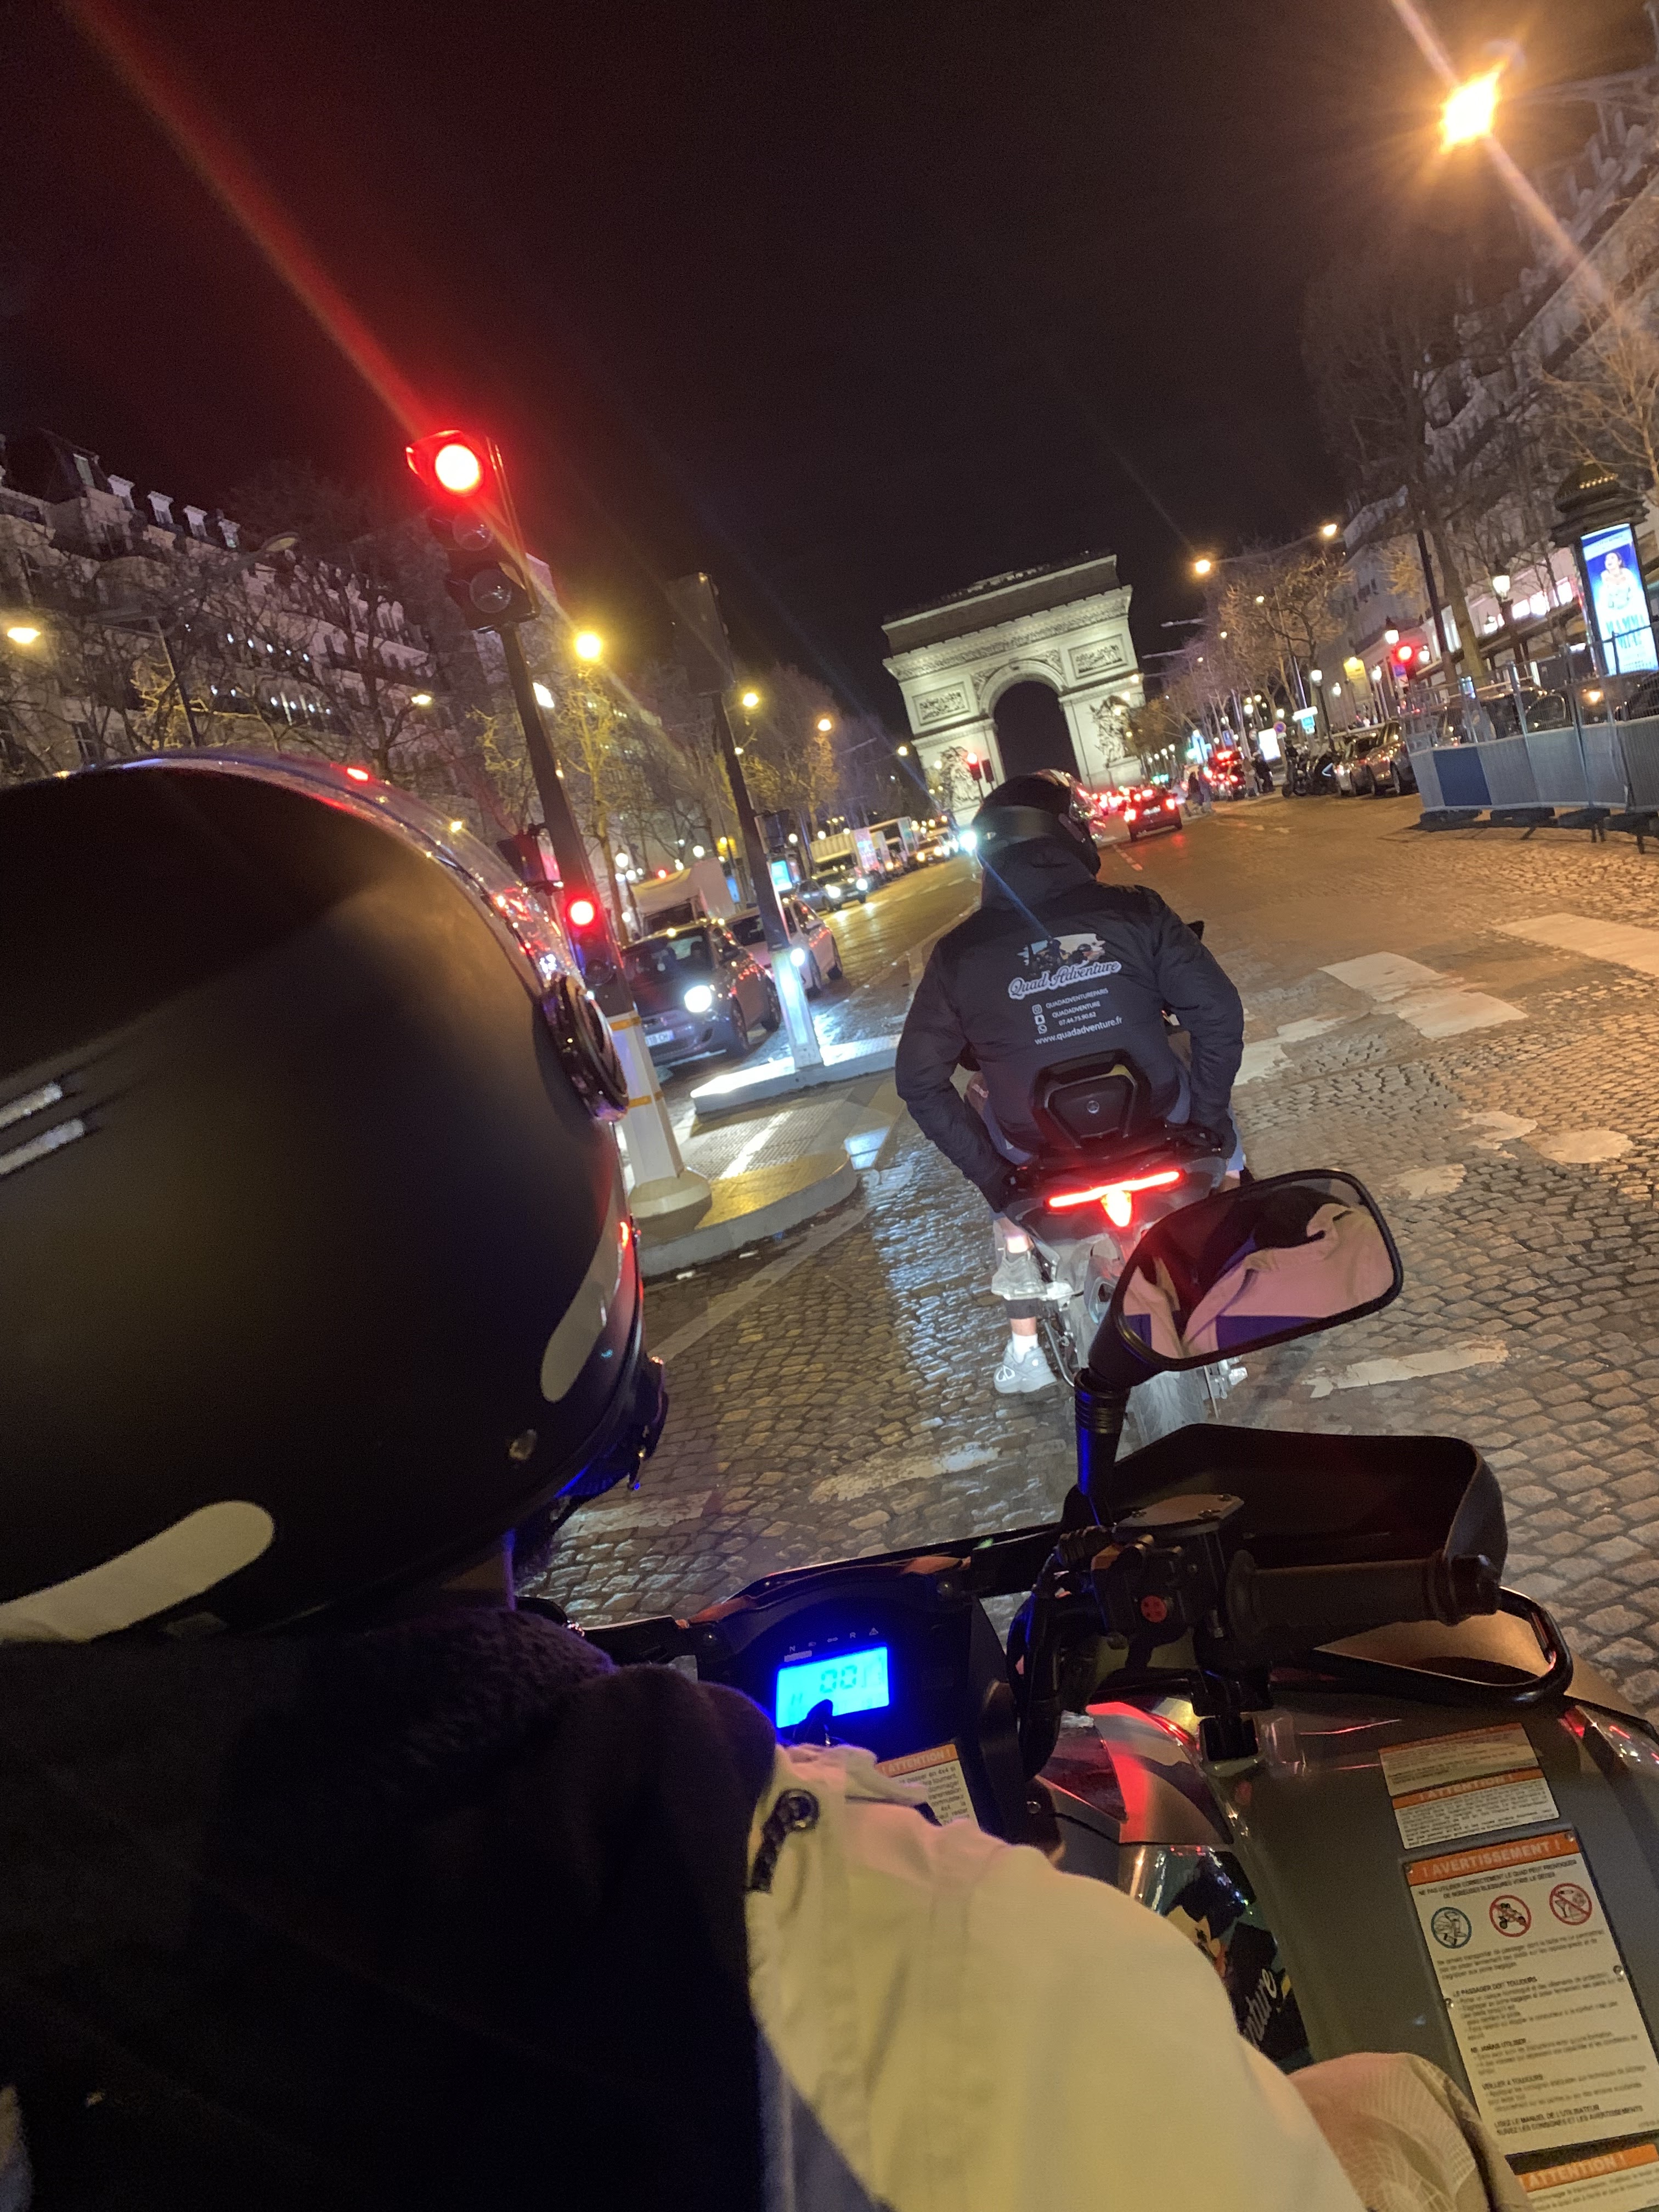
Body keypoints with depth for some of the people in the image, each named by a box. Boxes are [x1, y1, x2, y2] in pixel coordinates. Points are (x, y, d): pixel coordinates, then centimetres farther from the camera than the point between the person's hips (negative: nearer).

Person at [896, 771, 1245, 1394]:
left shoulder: (958, 953, -5)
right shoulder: (1135, 911, -8)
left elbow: (918, 1080, -3)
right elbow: (1219, 1015, -9)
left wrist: (991, 1176, 3)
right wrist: (1209, 1120, 3)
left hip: (1042, 1160, 1)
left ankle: (1024, 1344, 33)